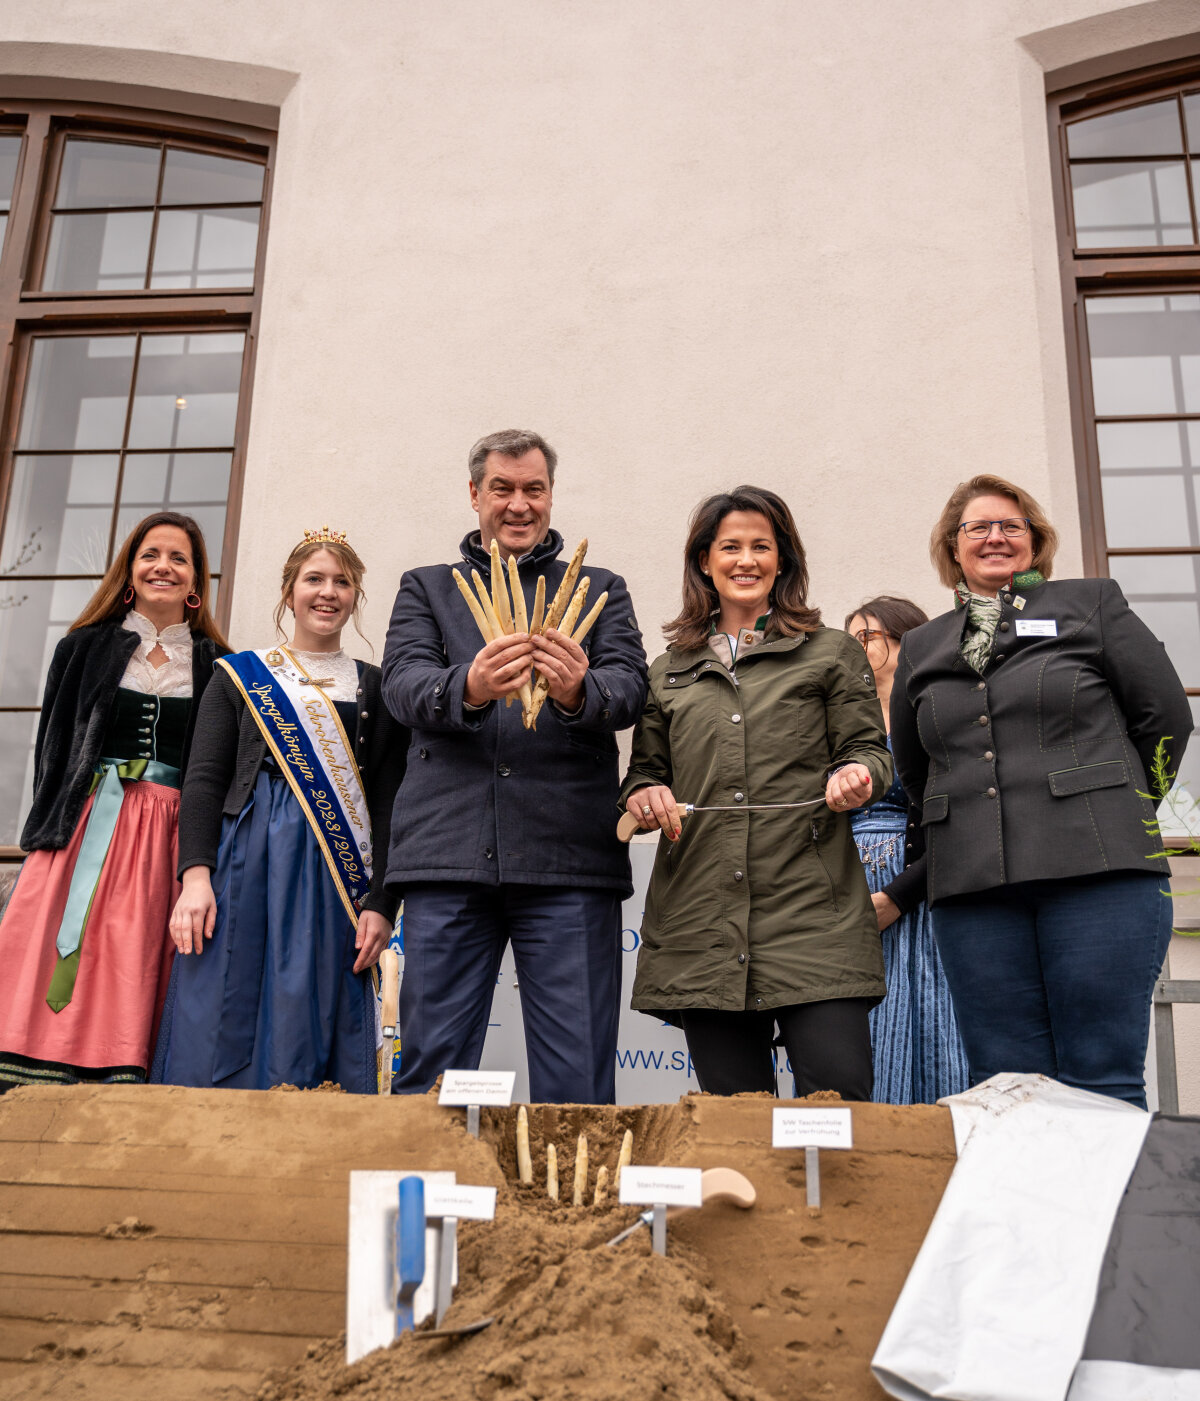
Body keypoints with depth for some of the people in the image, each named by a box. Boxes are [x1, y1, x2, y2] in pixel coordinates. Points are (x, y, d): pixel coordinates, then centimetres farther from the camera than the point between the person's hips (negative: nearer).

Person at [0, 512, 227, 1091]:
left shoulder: (216, 666, 10)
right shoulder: (86, 647, 12)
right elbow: (52, 748, 9)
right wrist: (52, 829, -2)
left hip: (167, 842, 0)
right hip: (84, 833, 1)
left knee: (132, 994, -5)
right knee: (55, 980, -7)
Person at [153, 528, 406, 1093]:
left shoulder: (375, 688, 12)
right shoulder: (240, 675, 13)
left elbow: (388, 804, 8)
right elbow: (203, 780, 5)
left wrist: (379, 904, -3)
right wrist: (196, 874, -10)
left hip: (333, 876, 0)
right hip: (242, 863, 0)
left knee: (308, 1038, -3)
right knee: (219, 1033, -2)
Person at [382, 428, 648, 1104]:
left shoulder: (601, 589, 17)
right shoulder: (427, 588, 18)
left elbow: (631, 688, 1)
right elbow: (403, 682, 0)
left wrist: (580, 693, -23)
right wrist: (468, 689, -23)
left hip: (569, 861, 0)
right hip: (449, 853, 1)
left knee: (577, 1086, 0)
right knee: (430, 1073, 5)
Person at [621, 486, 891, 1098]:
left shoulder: (832, 653, 13)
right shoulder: (669, 671, 20)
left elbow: (869, 750, 10)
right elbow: (644, 769, 23)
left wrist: (855, 776, -13)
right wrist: (643, 795, 0)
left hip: (812, 912, -2)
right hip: (700, 915, 2)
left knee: (838, 1095, -11)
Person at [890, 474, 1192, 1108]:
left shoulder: (1092, 603, 12)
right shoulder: (921, 646, 20)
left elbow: (1165, 716, 8)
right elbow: (912, 770, 27)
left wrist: (1113, 813, 10)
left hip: (1098, 870, -2)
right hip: (972, 888, 3)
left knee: (1103, 1085, -4)